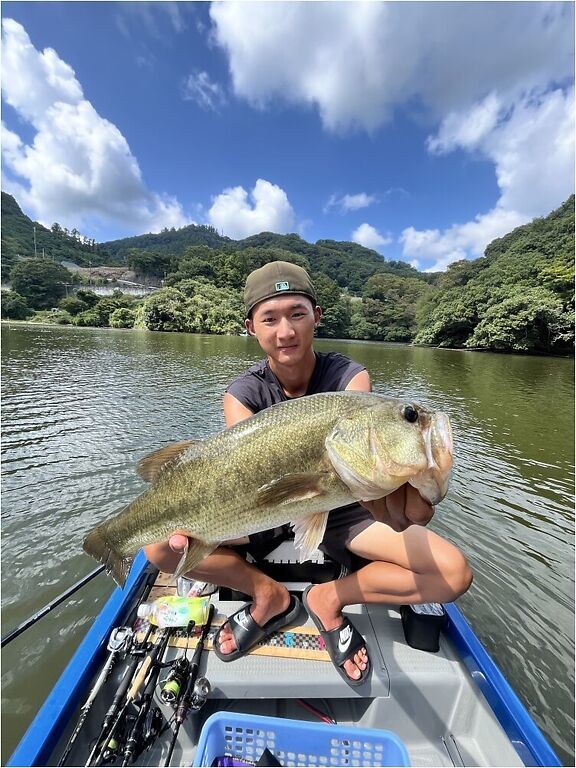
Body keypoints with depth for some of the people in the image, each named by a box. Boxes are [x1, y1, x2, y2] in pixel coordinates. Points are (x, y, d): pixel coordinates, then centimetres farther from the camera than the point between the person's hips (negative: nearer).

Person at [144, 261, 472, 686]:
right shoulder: (243, 393, -15)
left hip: (340, 508, 0)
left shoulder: (350, 377, -19)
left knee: (455, 573, -16)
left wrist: (396, 508, -55)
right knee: (160, 547, -15)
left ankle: (328, 599, 3)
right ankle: (270, 597, 5)